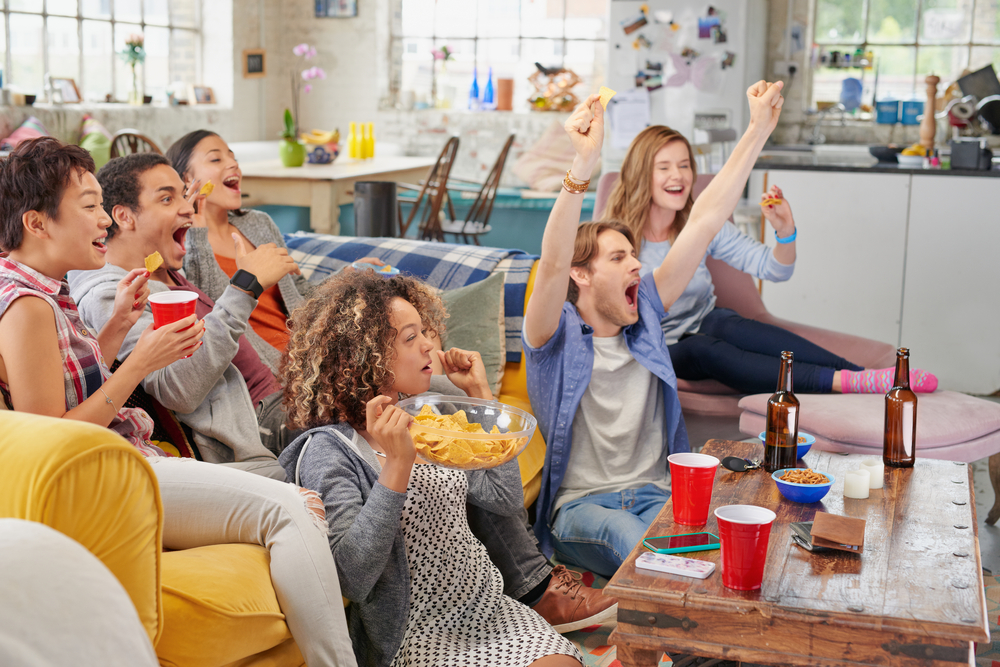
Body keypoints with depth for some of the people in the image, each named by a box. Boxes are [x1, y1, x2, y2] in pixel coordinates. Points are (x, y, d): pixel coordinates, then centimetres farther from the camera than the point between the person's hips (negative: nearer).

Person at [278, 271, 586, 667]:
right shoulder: (328, 449, -13)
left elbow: (507, 499, 9)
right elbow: (354, 578, -24)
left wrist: (481, 394, 9)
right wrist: (397, 464, -29)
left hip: (491, 608, 7)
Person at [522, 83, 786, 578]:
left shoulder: (643, 316, 11)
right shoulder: (557, 333, -2)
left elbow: (704, 222, 7)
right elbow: (553, 263, -25)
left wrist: (758, 130, 5)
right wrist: (583, 164, -38)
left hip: (656, 494, 4)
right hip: (581, 504, -4)